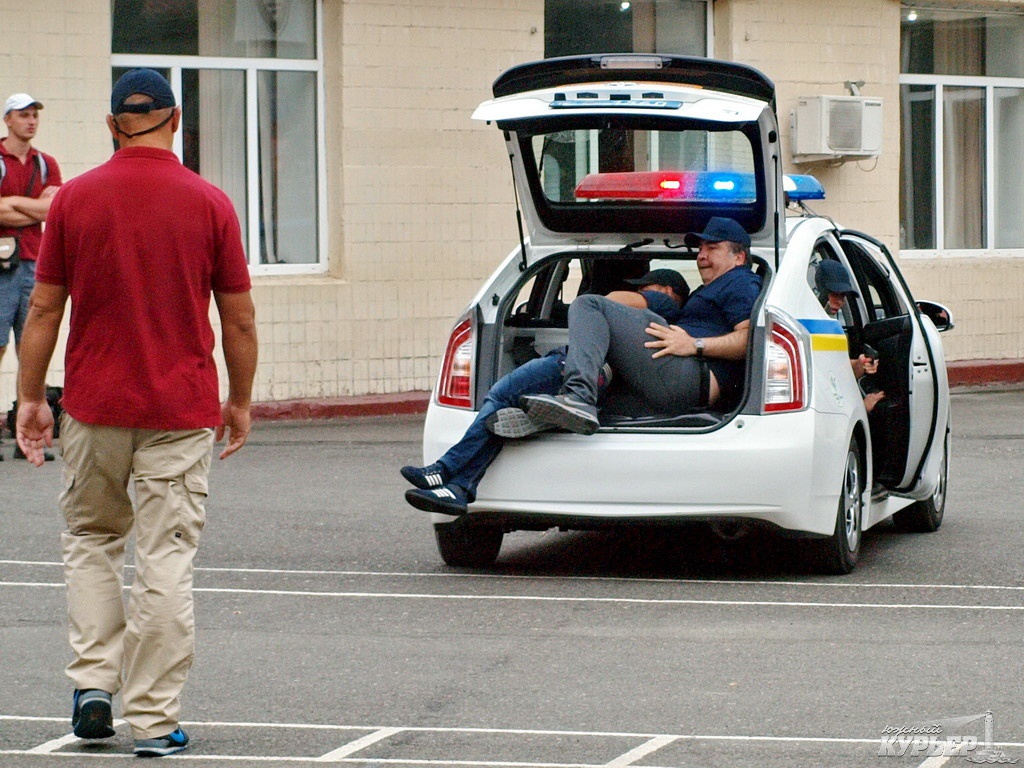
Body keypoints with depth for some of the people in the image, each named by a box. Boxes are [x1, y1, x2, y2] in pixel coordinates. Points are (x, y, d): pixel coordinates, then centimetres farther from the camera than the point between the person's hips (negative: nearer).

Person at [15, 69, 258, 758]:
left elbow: (45, 309, 1)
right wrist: (240, 401, 11)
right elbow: (240, 320, -1)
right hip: (181, 410, -1)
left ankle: (93, 682, 10)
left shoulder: (75, 199, -1)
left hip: (95, 406, 1)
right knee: (166, 559, 1)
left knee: (90, 538, 20)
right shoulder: (209, 203, -4)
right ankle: (154, 720, 0)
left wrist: (31, 397, 9)